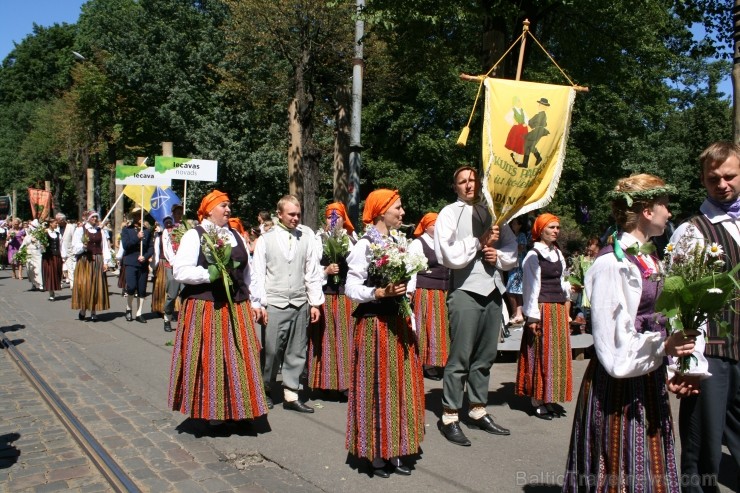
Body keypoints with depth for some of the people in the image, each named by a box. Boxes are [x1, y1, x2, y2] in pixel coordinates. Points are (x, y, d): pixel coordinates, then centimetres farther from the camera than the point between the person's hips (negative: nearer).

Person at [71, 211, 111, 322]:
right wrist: (83, 246, -23)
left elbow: (105, 247, 8)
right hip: (84, 261, -3)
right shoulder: (80, 230, 1)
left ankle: (93, 312, 6)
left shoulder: (100, 231, 11)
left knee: (97, 286, 1)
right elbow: (75, 246, -3)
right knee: (84, 286, -4)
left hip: (98, 262, 3)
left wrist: (105, 262, 0)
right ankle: (82, 310, 8)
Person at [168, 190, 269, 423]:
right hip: (205, 308, -5)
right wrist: (208, 274, -21)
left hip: (236, 308, 5)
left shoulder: (235, 236, 16)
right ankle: (209, 409, 13)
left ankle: (237, 407, 16)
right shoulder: (194, 235, -2)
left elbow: (246, 271, 20)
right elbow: (180, 271, -11)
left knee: (238, 359, 5)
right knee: (209, 359, 0)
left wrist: (250, 300, 15)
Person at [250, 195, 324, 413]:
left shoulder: (307, 236, 3)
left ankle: (290, 395, 20)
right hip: (274, 304, -2)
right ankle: (265, 389, 24)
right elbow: (257, 274, 1)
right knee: (271, 350, 2)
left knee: (296, 352, 8)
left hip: (300, 303, 2)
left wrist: (315, 302, 4)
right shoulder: (265, 239, 1)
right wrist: (258, 305, -4)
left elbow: (313, 271, 6)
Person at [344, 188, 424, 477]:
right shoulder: (364, 245, -11)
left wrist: (409, 316, 13)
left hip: (398, 323, 7)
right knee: (377, 386, 2)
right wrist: (380, 293, -24)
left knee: (400, 385, 10)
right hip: (374, 325, -7)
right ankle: (375, 453, 15)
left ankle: (394, 451, 22)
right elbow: (351, 289, -13)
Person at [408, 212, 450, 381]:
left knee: (442, 328, 10)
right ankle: (428, 364, 4)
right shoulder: (417, 243, -5)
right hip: (425, 293, -7)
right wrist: (410, 292, -18)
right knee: (428, 328, -3)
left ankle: (440, 362, 19)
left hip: (444, 293, 7)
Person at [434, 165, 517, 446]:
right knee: (460, 357, -4)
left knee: (485, 356, 14)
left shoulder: (493, 212, 14)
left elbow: (512, 252, 17)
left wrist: (499, 255, -3)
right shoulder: (450, 213, -1)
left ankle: (478, 411, 27)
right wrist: (480, 242, -10)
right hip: (466, 290, -6)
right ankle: (450, 418, 8)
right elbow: (447, 255, -14)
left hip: (493, 290, 6)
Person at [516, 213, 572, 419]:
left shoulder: (558, 254, 14)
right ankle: (537, 402, 6)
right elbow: (531, 287, -13)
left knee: (557, 355, 10)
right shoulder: (533, 255, -10)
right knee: (540, 355, -2)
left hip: (559, 309, 8)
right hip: (542, 309, -8)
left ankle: (550, 399, 20)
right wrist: (532, 316, -16)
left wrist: (566, 302, 14)